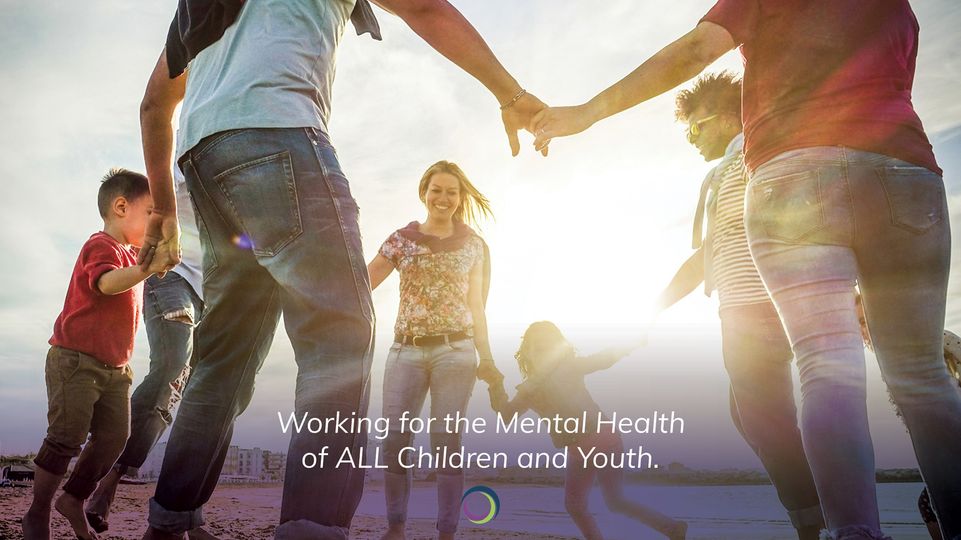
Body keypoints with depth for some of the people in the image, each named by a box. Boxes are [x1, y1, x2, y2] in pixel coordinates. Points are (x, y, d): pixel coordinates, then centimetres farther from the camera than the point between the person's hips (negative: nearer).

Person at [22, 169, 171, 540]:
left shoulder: (131, 254, 18)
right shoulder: (102, 246, -11)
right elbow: (107, 283, -35)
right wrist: (150, 266, -49)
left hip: (114, 367, 9)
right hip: (76, 360, -8)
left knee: (113, 438, 2)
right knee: (65, 439, -4)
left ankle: (73, 499, 19)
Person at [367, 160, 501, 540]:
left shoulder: (473, 244, 9)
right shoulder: (401, 239, 8)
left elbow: (476, 305, 12)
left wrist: (486, 357, 9)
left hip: (455, 351, -1)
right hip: (406, 351, 1)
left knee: (446, 443, -1)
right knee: (394, 440, -1)